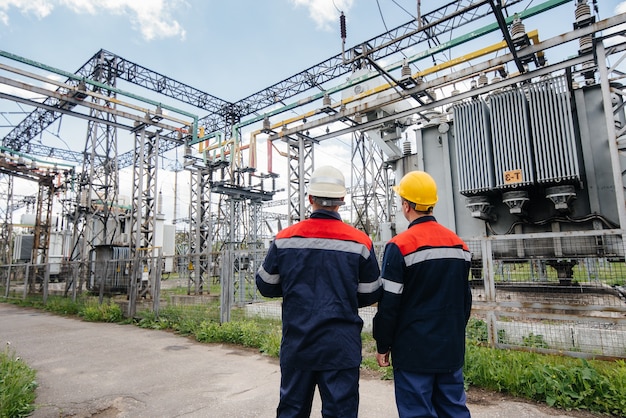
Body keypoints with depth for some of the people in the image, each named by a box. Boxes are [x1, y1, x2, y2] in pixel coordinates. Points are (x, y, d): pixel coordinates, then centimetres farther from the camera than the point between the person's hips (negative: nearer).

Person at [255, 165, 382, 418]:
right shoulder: (360, 242, -9)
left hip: (296, 344, 2)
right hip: (341, 347, -1)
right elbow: (371, 295, 0)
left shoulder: (284, 238, -7)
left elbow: (265, 285, 3)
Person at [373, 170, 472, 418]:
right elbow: (465, 298, 13)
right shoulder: (459, 244, 5)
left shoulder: (400, 245, -16)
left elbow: (389, 304, -15)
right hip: (452, 348, 7)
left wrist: (383, 345, -4)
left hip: (414, 349, -6)